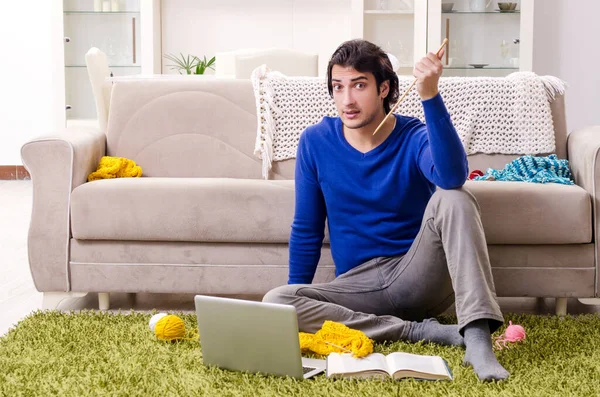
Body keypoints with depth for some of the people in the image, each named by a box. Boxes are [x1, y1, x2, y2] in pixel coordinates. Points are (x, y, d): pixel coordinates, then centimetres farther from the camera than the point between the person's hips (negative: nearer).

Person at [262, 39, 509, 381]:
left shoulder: (415, 137, -9)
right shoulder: (316, 142, -1)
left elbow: (453, 176, -34)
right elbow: (306, 230, 7)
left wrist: (430, 95, -42)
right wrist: (298, 305, 5)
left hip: (418, 276, -2)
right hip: (359, 285, 2)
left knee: (453, 199, -29)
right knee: (275, 302, -26)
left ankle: (477, 338, -39)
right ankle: (417, 331, -21)